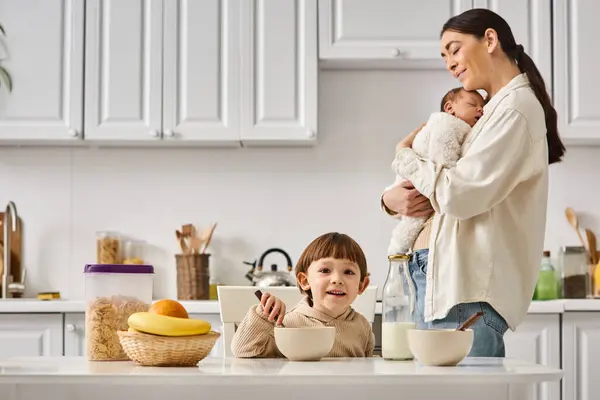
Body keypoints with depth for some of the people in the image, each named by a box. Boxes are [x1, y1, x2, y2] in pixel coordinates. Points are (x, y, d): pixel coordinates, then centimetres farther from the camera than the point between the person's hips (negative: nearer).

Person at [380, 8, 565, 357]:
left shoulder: (516, 109, -8)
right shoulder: (488, 112, 21)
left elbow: (458, 195, -17)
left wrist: (405, 156, -1)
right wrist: (391, 199, 0)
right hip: (435, 274, 9)